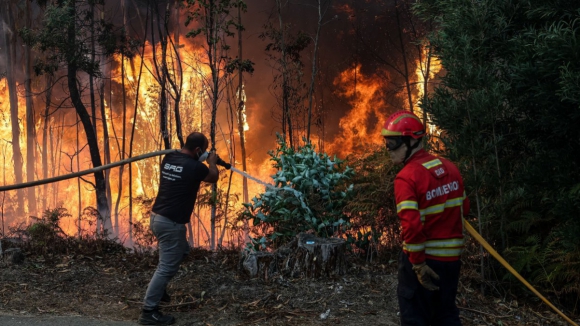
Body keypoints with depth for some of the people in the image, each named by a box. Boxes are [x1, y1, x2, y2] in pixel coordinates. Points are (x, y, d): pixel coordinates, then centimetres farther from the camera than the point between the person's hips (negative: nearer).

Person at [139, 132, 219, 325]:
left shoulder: (168, 158, 5)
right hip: (171, 223, -9)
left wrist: (203, 162, 22)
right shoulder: (195, 167, -16)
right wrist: (212, 162, 24)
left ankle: (158, 289, 31)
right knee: (166, 267, -2)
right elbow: (214, 178, 6)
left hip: (157, 217, 9)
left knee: (182, 251, 27)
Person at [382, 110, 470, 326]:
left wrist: (418, 264, -18)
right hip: (451, 256, 7)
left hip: (423, 258, -7)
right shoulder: (449, 167, 3)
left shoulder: (406, 177, -19)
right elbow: (463, 208, 12)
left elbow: (411, 225, -26)